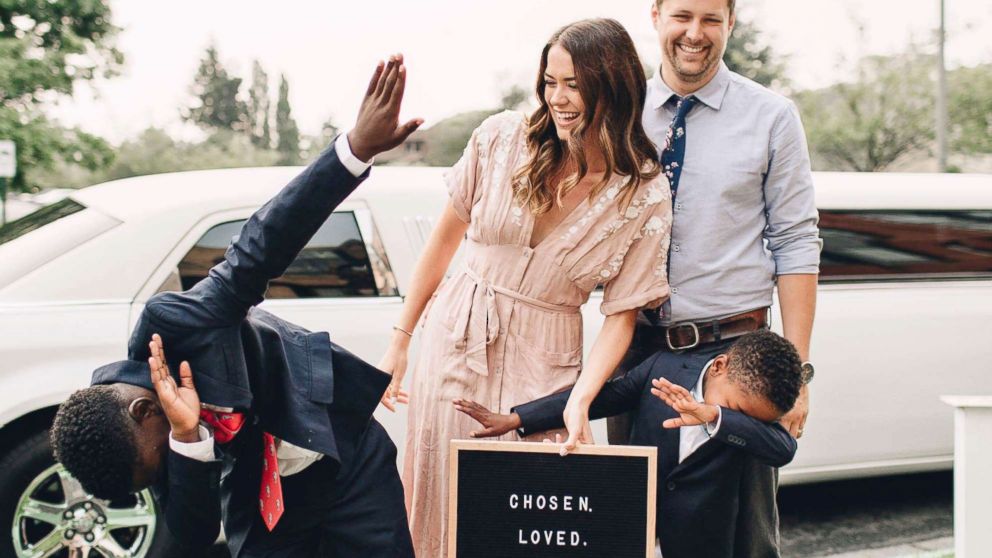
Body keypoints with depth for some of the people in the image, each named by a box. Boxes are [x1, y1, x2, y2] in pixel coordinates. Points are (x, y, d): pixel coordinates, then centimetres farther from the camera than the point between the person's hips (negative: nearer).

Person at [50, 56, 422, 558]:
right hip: (255, 494, 3)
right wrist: (187, 440, -36)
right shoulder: (119, 433, -14)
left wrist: (357, 148, -39)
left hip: (345, 458, -3)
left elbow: (260, 249, -31)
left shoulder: (170, 322, -28)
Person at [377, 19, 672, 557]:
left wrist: (580, 399, -21)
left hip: (542, 363, -1)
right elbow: (445, 236, 4)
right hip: (455, 340, 1)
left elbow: (621, 315, -6)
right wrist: (400, 339, 7)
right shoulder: (502, 138, -6)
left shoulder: (645, 196, -8)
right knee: (438, 508, 7)